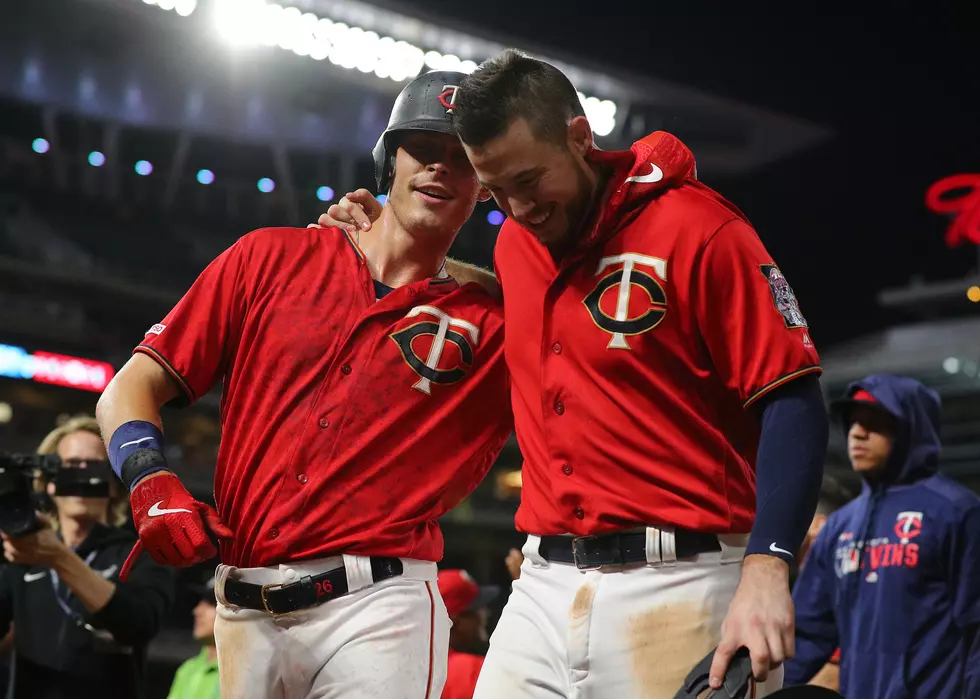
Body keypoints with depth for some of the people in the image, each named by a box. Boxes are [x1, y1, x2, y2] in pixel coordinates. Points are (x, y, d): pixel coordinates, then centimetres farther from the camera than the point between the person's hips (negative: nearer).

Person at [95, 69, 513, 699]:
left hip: (376, 606, -1)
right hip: (244, 615, 2)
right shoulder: (272, 258, 10)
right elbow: (132, 388, 9)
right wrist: (152, 483, -11)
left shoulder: (490, 324, 8)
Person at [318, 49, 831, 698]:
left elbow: (793, 402, -12)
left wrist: (766, 568, -23)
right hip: (545, 587, 6)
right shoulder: (514, 241, 12)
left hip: (679, 587, -6)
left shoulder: (698, 230, -9)